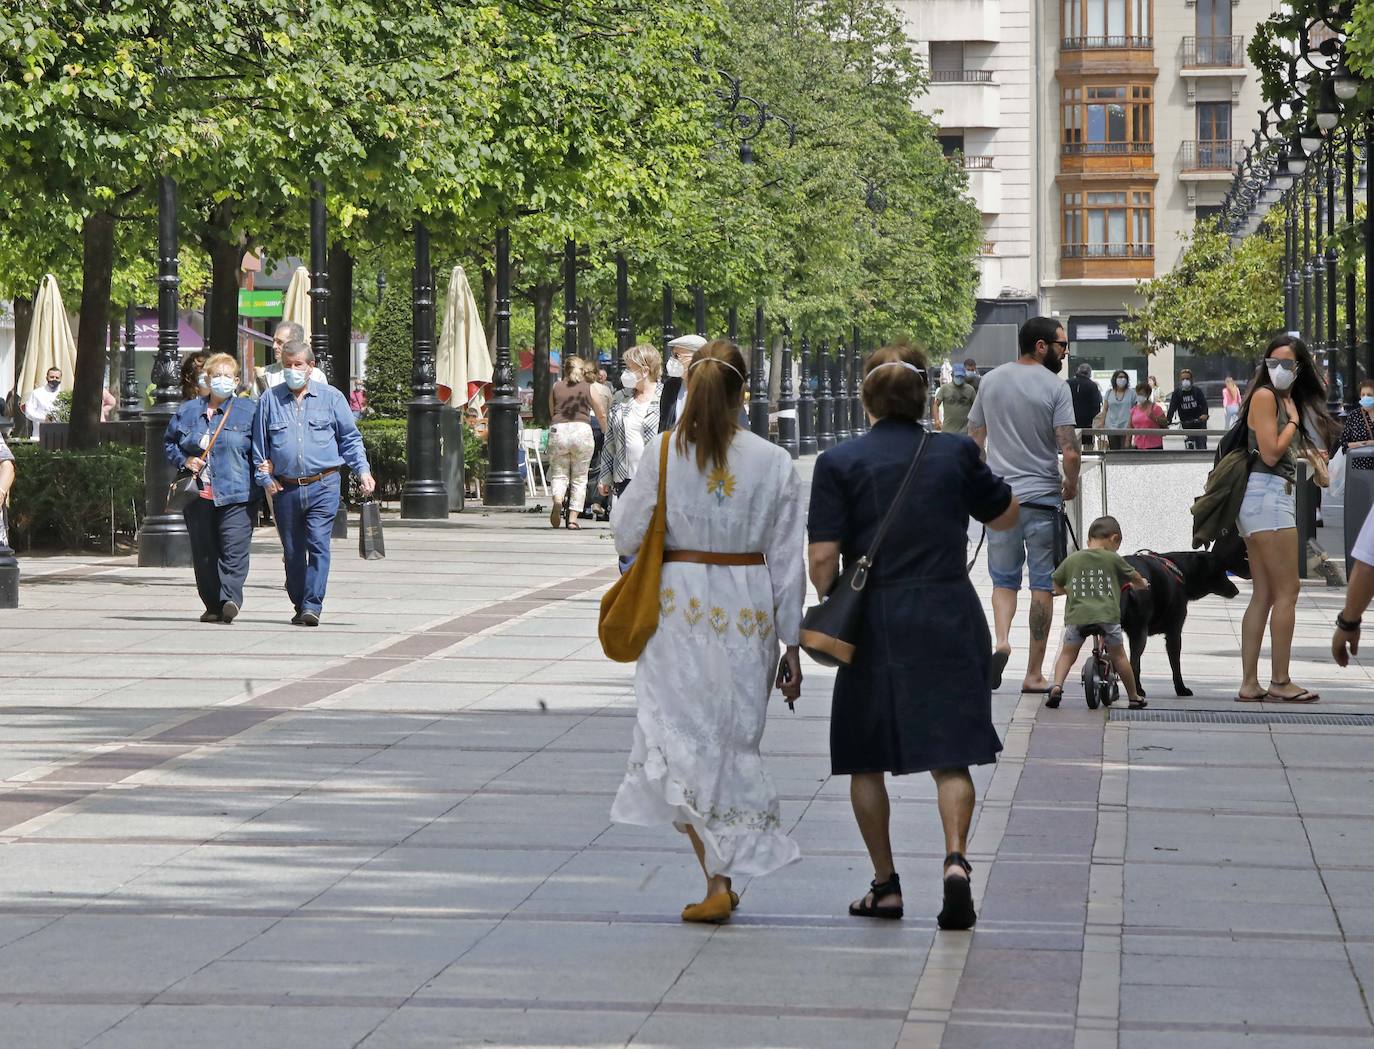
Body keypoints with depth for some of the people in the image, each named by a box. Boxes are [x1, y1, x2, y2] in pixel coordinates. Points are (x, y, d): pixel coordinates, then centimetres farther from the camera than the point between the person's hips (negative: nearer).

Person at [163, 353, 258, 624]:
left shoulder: (247, 411, 6)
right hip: (198, 495, 3)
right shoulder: (188, 411, 14)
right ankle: (213, 605, 11)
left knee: (233, 550, -16)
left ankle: (230, 599, -24)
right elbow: (168, 443, 22)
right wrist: (184, 461, 3)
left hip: (236, 494, -3)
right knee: (204, 553, 4)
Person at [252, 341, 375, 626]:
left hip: (323, 486, -2)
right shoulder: (269, 399, 10)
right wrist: (265, 477, 3)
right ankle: (300, 606, 19)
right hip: (285, 488, 2)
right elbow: (259, 443, 13)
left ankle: (312, 605, -16)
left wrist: (362, 470, 0)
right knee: (292, 551, 7)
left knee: (318, 544, -14)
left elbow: (350, 438, 11)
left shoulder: (331, 397, 7)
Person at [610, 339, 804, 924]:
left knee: (683, 740, 2)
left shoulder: (662, 453, -6)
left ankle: (718, 881, -9)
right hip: (748, 612, 2)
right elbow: (787, 561, 1)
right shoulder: (774, 463, -1)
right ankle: (726, 874, 20)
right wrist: (791, 645, 7)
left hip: (680, 607, -2)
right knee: (734, 741, 14)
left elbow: (627, 535, 0)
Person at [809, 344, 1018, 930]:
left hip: (877, 619, -1)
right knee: (949, 754, 6)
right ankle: (956, 858, -17)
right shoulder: (956, 453, 1)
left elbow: (822, 558, -9)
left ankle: (885, 885, 16)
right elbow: (1006, 518, 16)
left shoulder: (840, 463, -5)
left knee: (866, 759, 13)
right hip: (951, 617, 2)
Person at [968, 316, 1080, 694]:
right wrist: (1071, 485, 4)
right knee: (1043, 584, 6)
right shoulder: (1055, 387, -9)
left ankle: (1001, 639, -13)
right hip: (1042, 496, -4)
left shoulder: (991, 381, 6)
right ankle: (1034, 673, 8)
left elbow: (973, 440, 13)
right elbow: (1070, 451, -15)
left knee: (1004, 579, 15)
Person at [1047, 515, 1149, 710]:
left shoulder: (1072, 559, 14)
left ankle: (1057, 685, -11)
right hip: (1107, 614, -1)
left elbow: (1057, 586, 24)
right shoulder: (1113, 559, 10)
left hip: (1076, 616, 1)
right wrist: (1143, 584, 50)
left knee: (1067, 654, 13)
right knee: (1119, 656, 15)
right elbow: (1134, 577, 26)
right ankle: (1134, 697, 22)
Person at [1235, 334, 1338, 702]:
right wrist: (1293, 421, -4)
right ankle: (1280, 682, -3)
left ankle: (1249, 685, 6)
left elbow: (1287, 452, 14)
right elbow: (1271, 453, -14)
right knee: (1287, 592, -6)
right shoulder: (1264, 396, -8)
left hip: (1273, 498, 9)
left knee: (1263, 596, 7)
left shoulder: (1287, 399, 19)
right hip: (1268, 496, -9)